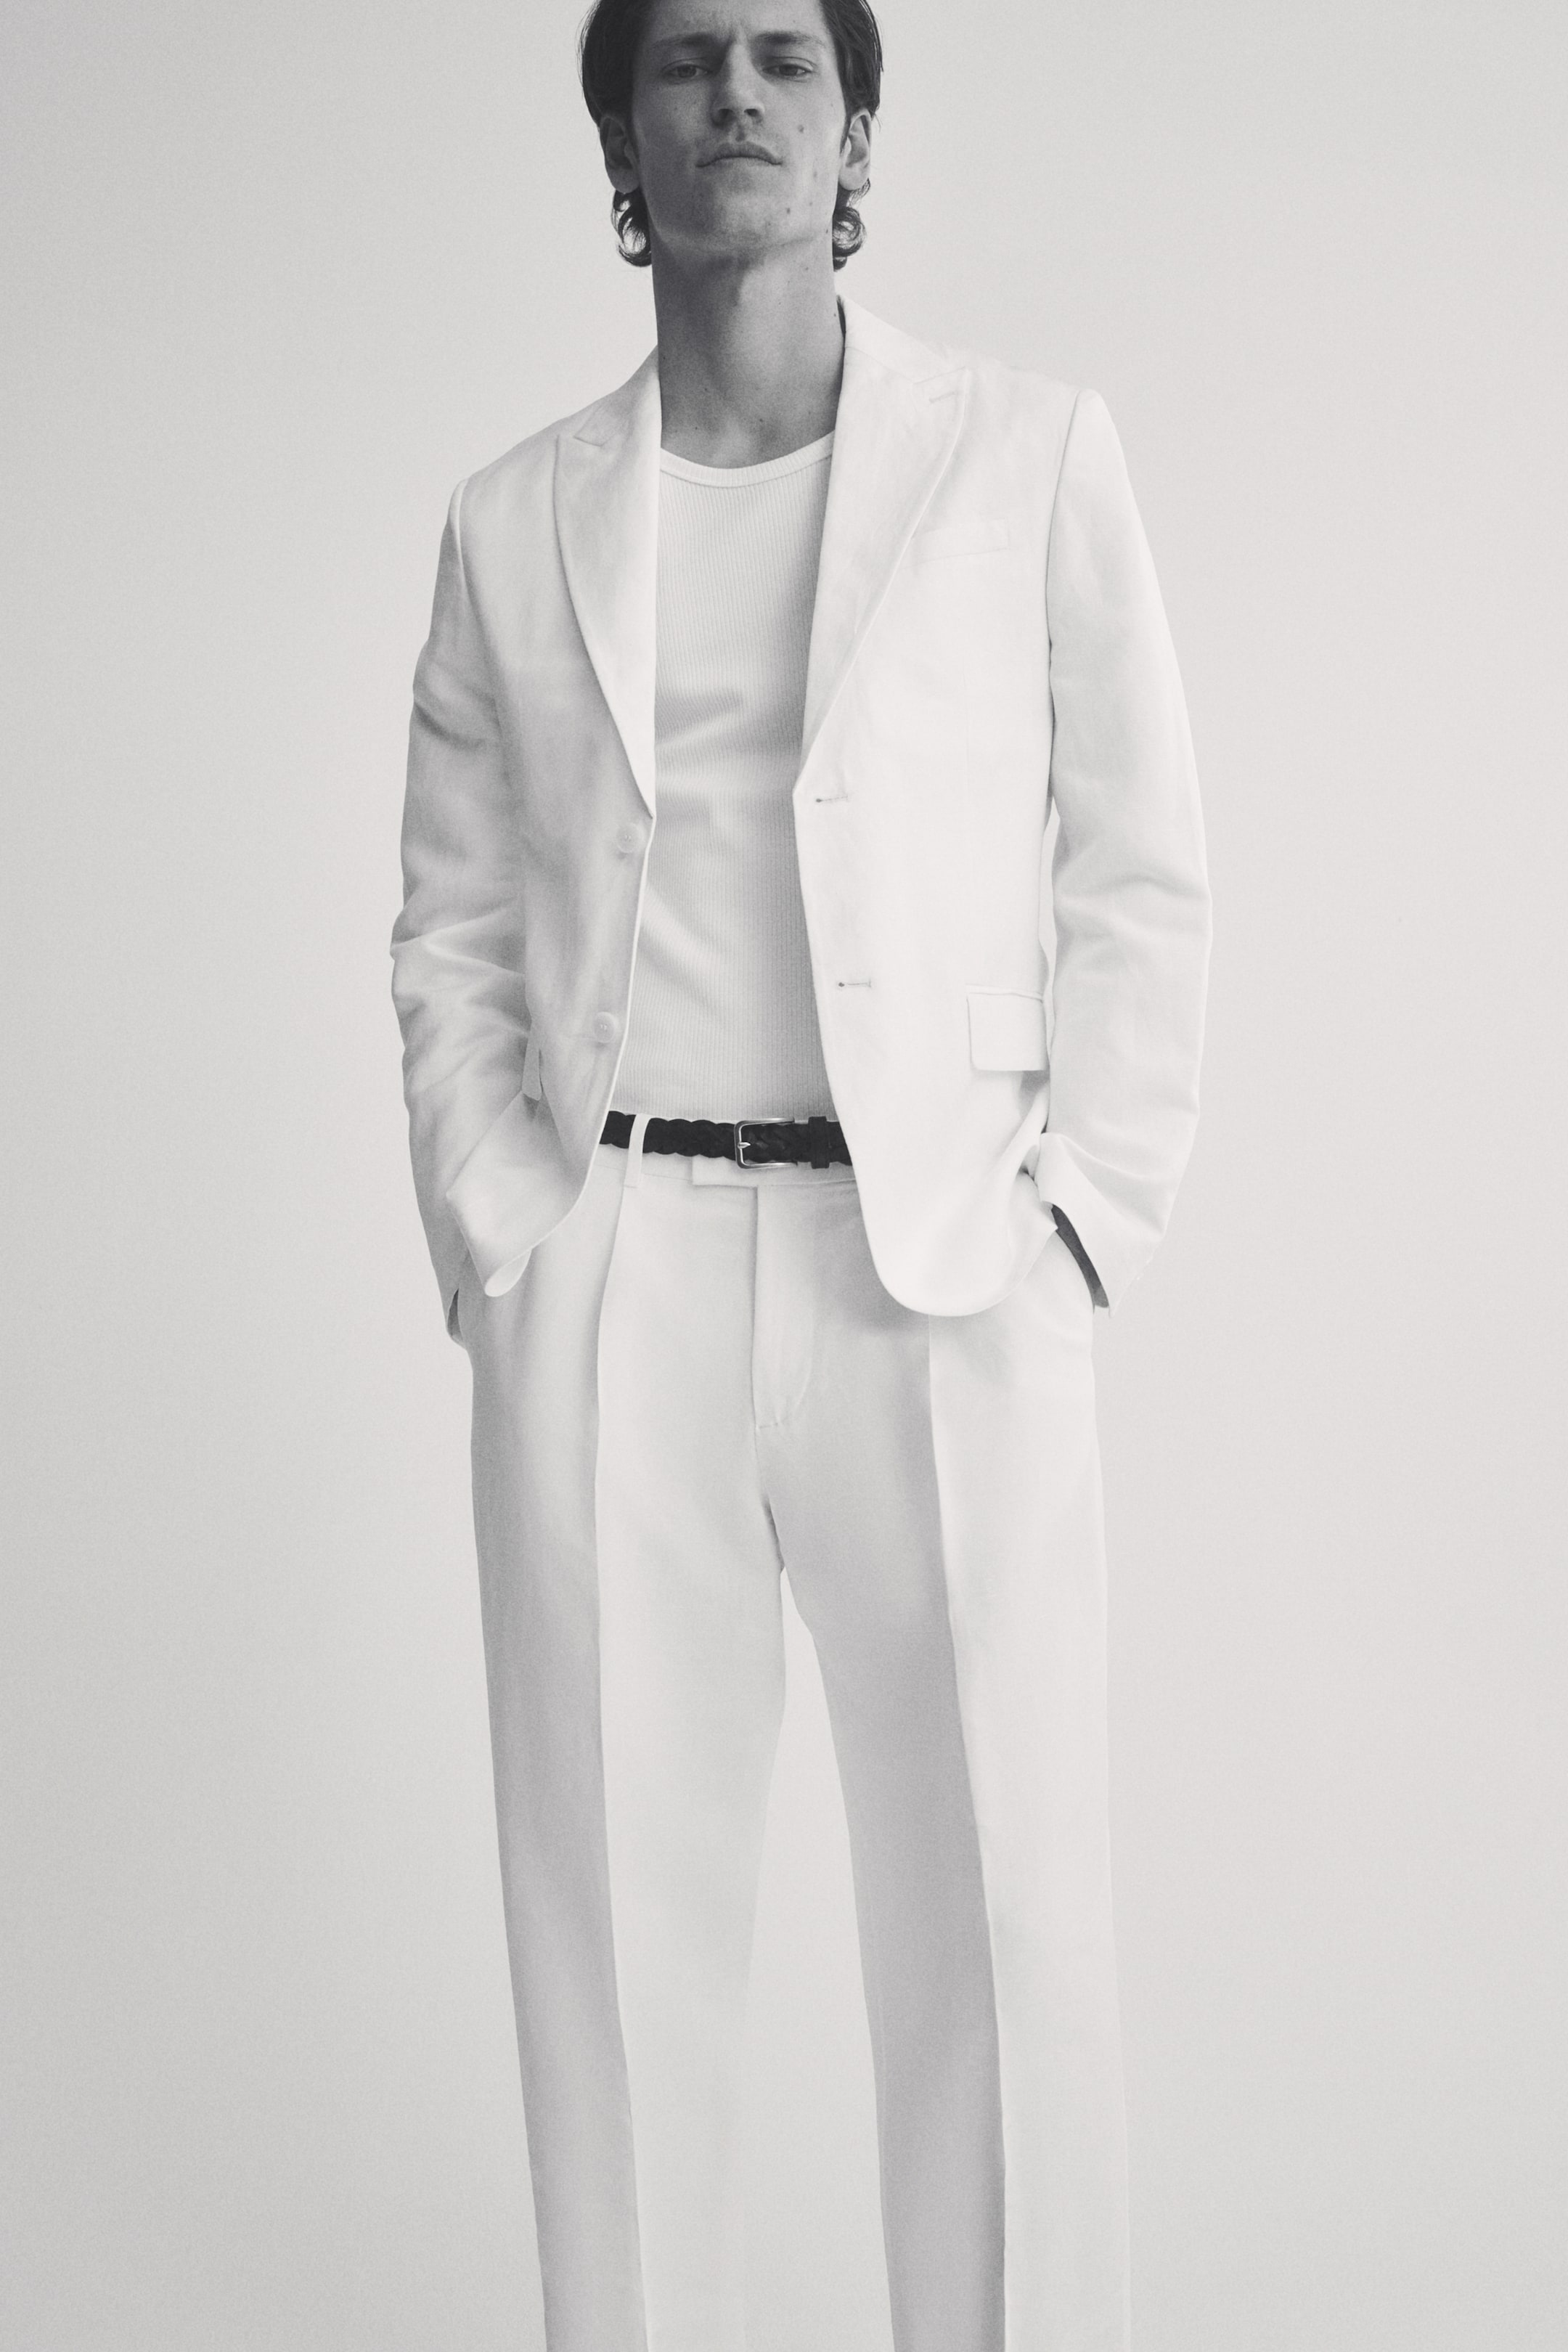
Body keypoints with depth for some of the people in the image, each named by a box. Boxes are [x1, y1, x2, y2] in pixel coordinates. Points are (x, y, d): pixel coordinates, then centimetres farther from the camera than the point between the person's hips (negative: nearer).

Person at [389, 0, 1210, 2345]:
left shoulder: (1033, 454, 5)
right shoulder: (516, 520, 10)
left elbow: (1141, 878, 4)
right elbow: (452, 924, 11)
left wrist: (1078, 1228, -5)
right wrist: (496, 1250, 0)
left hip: (946, 1275, -1)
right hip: (606, 1277, 2)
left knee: (1004, 1926, 0)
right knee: (617, 1909, 6)